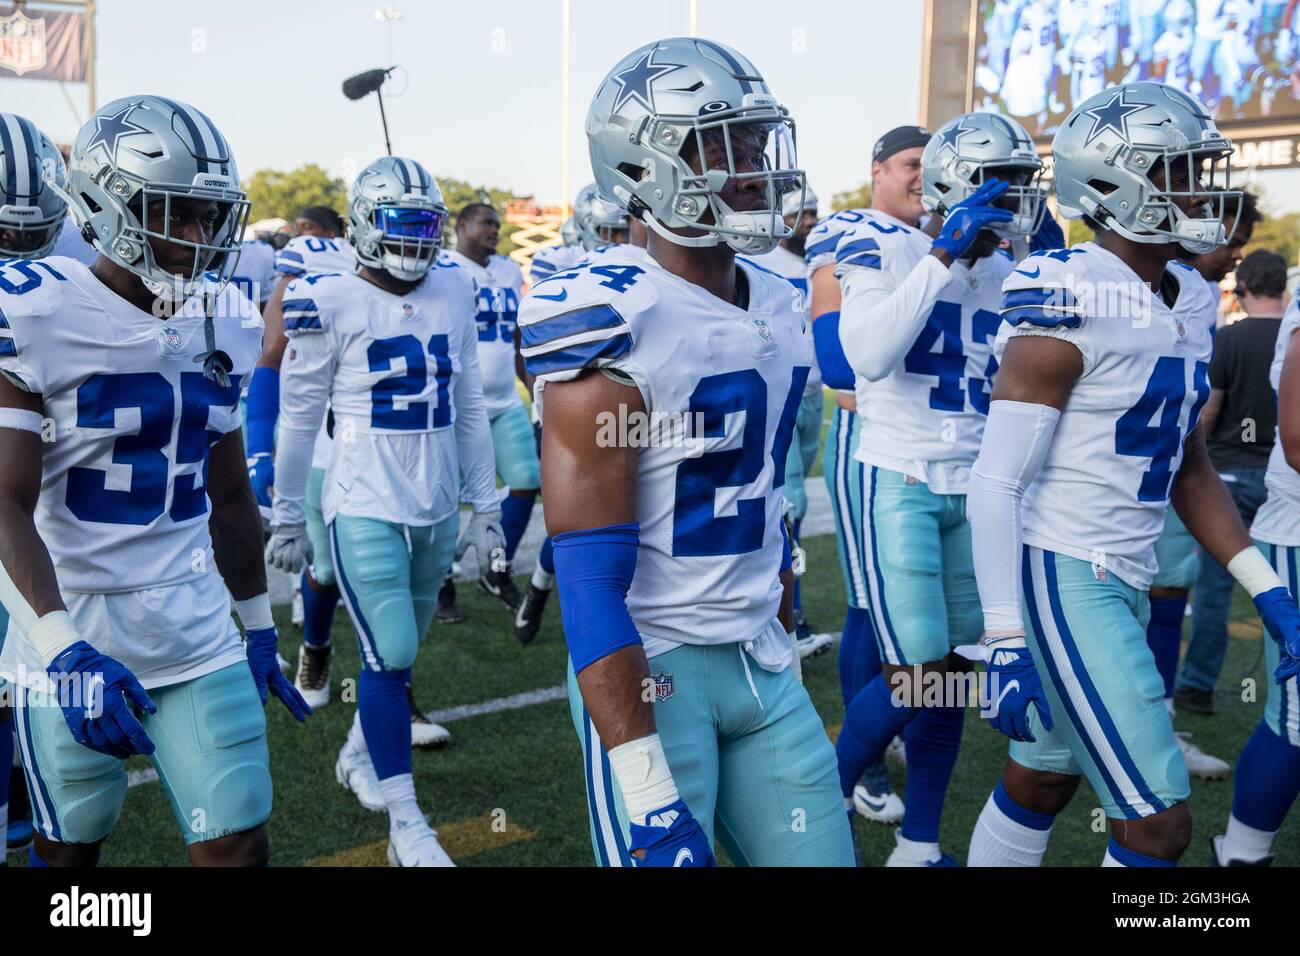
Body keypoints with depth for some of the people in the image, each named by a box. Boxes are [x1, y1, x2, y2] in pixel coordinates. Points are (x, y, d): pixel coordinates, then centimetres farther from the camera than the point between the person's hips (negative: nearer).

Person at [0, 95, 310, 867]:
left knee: (240, 844, 3)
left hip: (198, 634, 4)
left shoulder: (222, 321, 5)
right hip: (73, 640, -4)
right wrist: (65, 650, -26)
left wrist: (261, 626, 18)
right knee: (69, 846, 15)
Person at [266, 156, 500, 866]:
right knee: (390, 655, -6)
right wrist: (287, 517, 3)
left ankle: (361, 747, 42)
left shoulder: (454, 294, 5)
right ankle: (406, 823, 5)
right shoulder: (329, 303, -9)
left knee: (398, 647, 15)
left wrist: (485, 506, 12)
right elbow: (299, 416, -2)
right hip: (365, 509, -5)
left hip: (437, 509, 5)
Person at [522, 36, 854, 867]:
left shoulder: (778, 309, 6)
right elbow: (591, 578, -21)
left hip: (762, 664, 7)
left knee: (821, 849, 12)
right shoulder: (615, 325, -18)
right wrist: (645, 789, -23)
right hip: (651, 669, -7)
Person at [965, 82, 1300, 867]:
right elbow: (997, 482, -18)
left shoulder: (1185, 302, 8)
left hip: (1126, 577, 8)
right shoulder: (1070, 304, -17)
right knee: (1160, 822, -2)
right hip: (1063, 577, -8)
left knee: (1041, 784, 20)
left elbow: (1188, 464, 15)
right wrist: (1005, 641, -20)